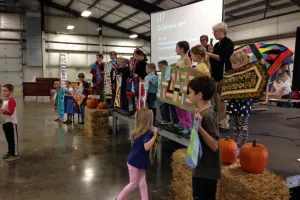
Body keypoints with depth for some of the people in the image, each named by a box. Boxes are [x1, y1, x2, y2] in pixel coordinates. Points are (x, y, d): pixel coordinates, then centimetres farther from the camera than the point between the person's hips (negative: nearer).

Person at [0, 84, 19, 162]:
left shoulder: (11, 100, -18)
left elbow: (10, 112, -27)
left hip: (11, 122, -10)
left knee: (13, 139, -4)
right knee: (9, 139, 17)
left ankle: (15, 154, 2)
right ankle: (10, 152, 28)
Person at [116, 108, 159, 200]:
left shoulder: (140, 130, 2)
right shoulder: (147, 132, -24)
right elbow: (147, 147, -36)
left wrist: (153, 133, 4)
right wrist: (155, 135, -32)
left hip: (139, 162, 8)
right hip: (135, 162, -8)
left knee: (143, 184, 14)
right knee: (133, 184, 11)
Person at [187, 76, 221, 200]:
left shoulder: (207, 115, -23)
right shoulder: (202, 112, 4)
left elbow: (214, 145, -26)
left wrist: (199, 127, -36)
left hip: (207, 171, -9)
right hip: (201, 168, 9)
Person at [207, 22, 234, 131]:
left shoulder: (228, 43, -7)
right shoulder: (217, 44, 18)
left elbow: (224, 59, -19)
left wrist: (210, 54, -17)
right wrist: (211, 52, 4)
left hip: (224, 75, -9)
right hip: (216, 75, 9)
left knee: (221, 100, -10)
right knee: (216, 99, 9)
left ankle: (224, 123, -3)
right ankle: (219, 121, 18)